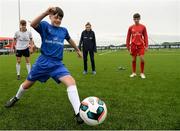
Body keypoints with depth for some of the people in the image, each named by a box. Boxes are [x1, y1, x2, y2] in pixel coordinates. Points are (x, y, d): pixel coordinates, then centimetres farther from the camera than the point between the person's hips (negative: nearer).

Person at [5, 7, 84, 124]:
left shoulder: (64, 30, 8)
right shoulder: (45, 26, -4)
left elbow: (70, 40, 30)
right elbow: (33, 24, -28)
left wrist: (78, 50, 40)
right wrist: (46, 13, -38)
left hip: (57, 64, 2)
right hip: (43, 62, -2)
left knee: (71, 82, -23)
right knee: (27, 84, 16)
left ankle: (78, 113, -23)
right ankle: (16, 98, 50)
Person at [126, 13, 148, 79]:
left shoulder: (143, 27, 3)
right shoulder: (131, 27, 4)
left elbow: (145, 36, 4)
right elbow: (128, 37, 8)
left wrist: (146, 46, -2)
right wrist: (128, 46, 6)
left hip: (141, 45, -1)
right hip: (133, 45, 1)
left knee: (142, 59, -10)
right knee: (133, 59, 6)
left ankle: (142, 73, 6)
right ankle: (134, 73, 20)